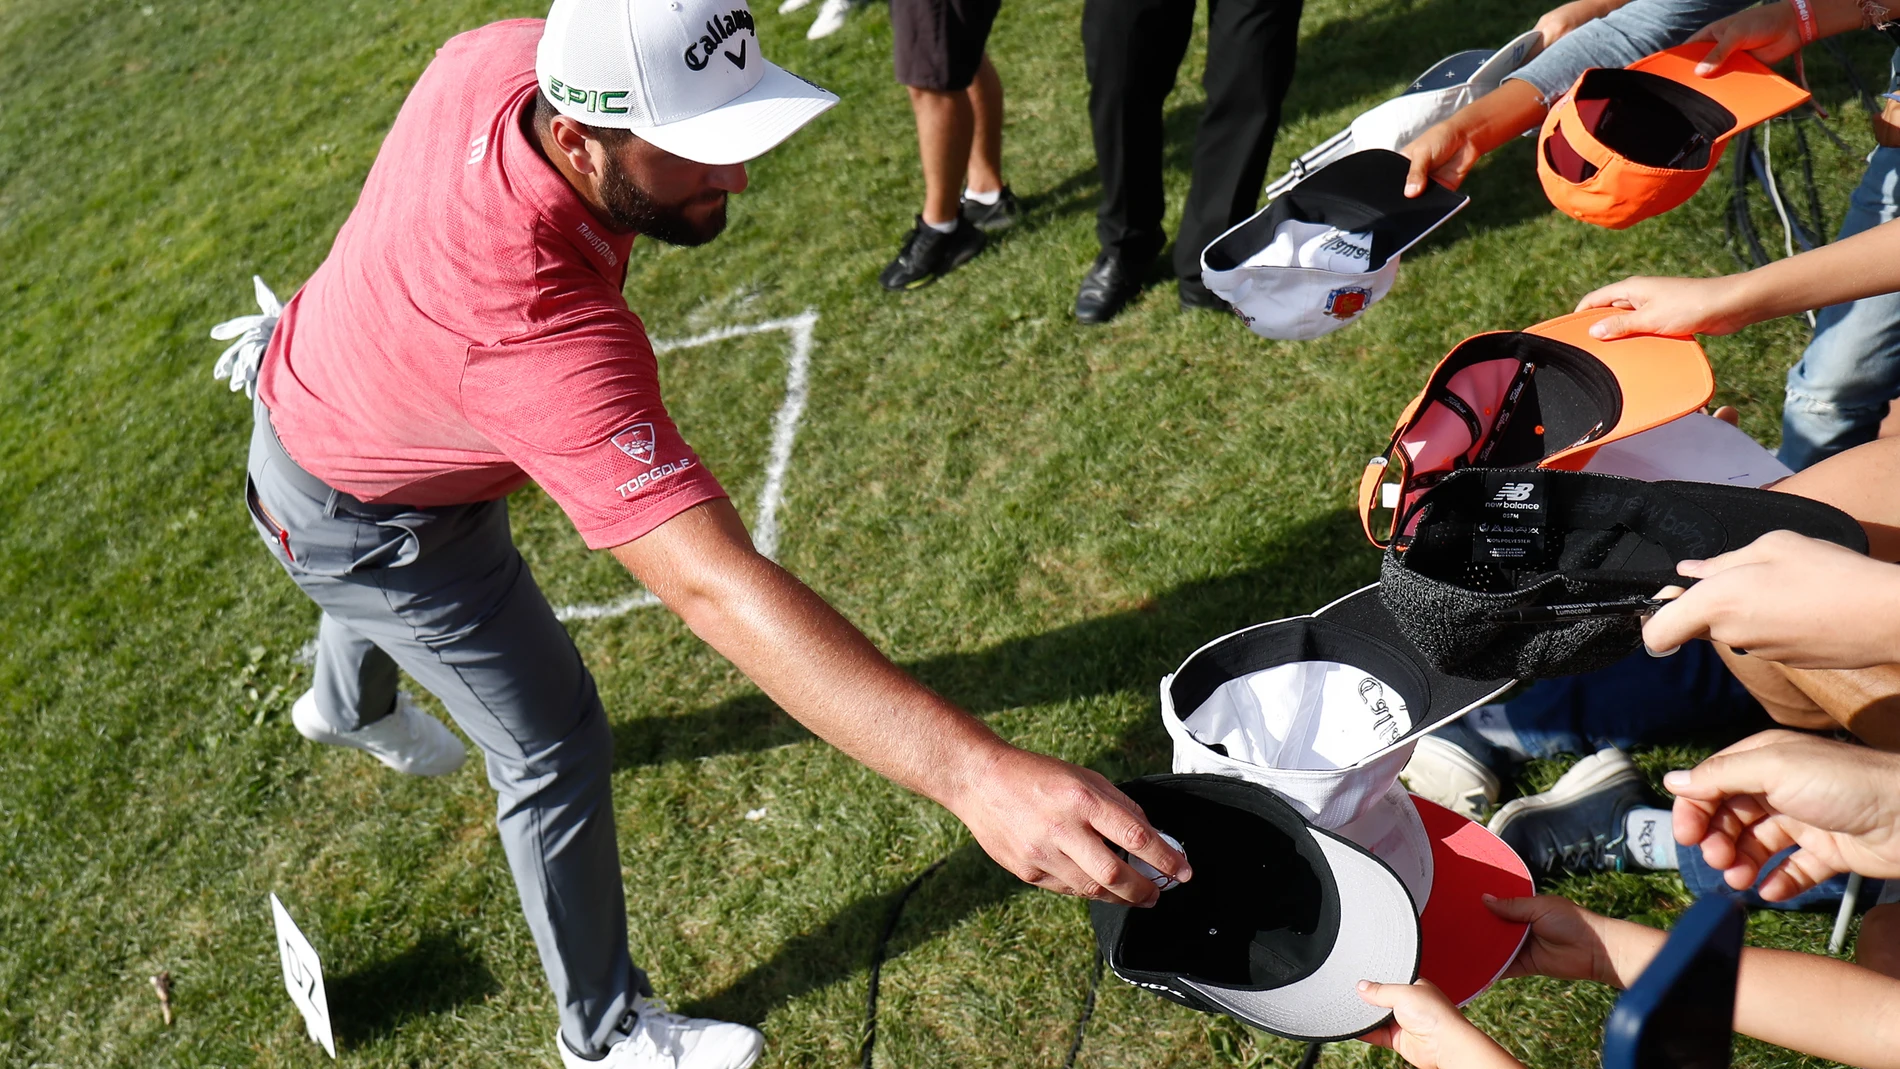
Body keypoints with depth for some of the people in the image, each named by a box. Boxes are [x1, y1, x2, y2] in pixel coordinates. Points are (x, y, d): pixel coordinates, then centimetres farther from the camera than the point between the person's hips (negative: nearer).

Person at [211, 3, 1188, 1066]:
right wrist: (972, 769, -67)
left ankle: (348, 703, 78)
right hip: (365, 519, -8)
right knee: (556, 749, 3)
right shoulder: (541, 329, -51)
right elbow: (713, 584, -59)